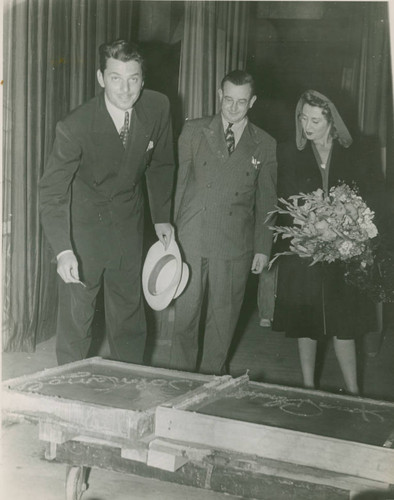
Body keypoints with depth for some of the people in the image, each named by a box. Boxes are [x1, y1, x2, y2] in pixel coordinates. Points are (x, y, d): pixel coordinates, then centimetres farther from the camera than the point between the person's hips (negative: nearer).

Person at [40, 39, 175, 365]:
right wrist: (63, 250, -37)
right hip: (83, 224, -4)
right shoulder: (75, 126, -25)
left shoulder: (158, 108, -12)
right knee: (76, 314, 0)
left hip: (128, 221, 4)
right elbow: (52, 191, -25)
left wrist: (161, 217, 7)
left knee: (129, 310, 14)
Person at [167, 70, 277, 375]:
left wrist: (263, 247, 6)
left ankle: (212, 377, 24)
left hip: (235, 245, 1)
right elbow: (178, 182, 5)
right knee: (185, 311, 2)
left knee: (223, 315, 7)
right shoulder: (194, 131, 6)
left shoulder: (265, 145, 7)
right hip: (191, 238, 0)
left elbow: (266, 201, 9)